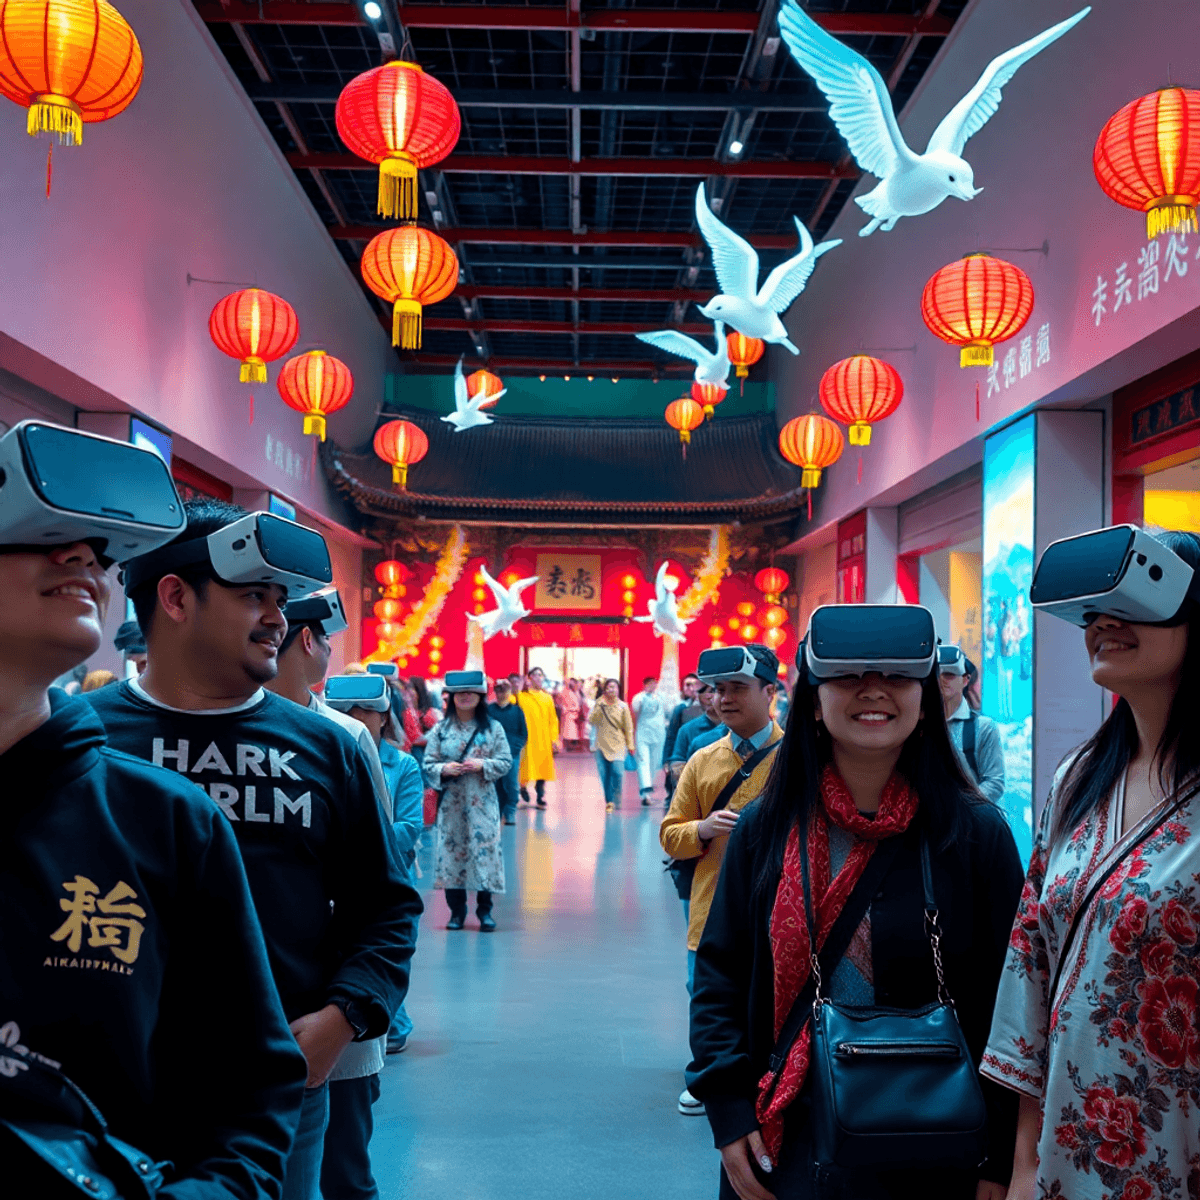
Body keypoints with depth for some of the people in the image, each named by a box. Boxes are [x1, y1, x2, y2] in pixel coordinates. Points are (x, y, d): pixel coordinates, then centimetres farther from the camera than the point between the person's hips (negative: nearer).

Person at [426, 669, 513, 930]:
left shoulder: (493, 728, 4)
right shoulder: (440, 729, 6)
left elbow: (505, 762, 3)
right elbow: (428, 764, 6)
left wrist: (482, 765, -13)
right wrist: (444, 769, -14)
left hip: (482, 802, -1)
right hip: (451, 801, 1)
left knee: (484, 848, -4)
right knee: (451, 849, 1)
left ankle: (485, 910, 9)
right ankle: (456, 910, 14)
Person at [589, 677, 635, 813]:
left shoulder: (622, 706, 6)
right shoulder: (599, 705, 8)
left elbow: (628, 727, 8)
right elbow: (592, 721, -6)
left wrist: (630, 745, 4)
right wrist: (600, 705, -9)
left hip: (618, 745, -1)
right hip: (602, 744, 1)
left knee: (617, 772, -15)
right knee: (604, 775, -2)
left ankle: (615, 801, 0)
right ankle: (608, 801, 11)